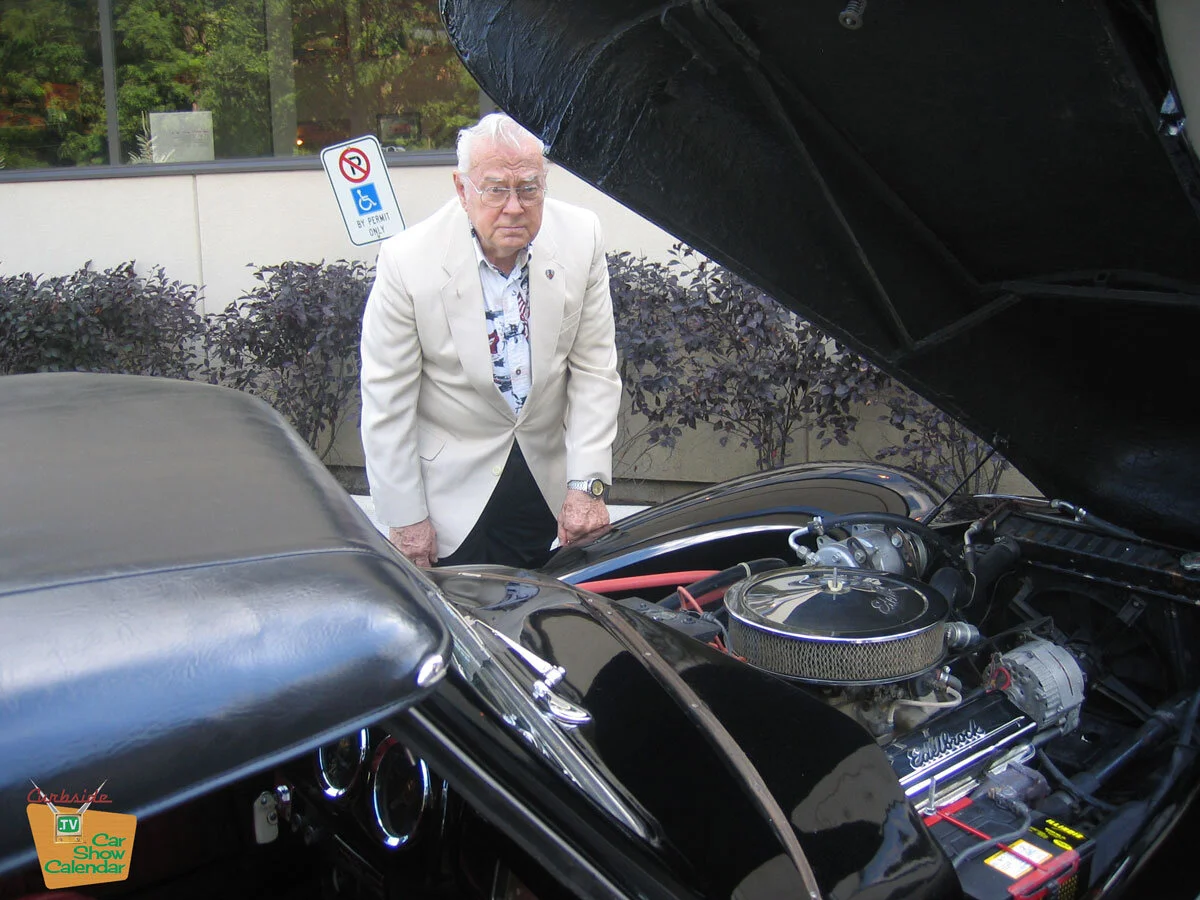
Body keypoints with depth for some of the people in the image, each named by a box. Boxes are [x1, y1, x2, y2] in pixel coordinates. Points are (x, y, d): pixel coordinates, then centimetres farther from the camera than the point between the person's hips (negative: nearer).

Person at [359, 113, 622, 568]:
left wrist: (587, 483, -11)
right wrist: (403, 517, -10)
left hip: (549, 475, 3)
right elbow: (387, 401, -14)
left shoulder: (581, 238, -12)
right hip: (456, 486, -3)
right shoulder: (408, 261, -20)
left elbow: (595, 367, -7)